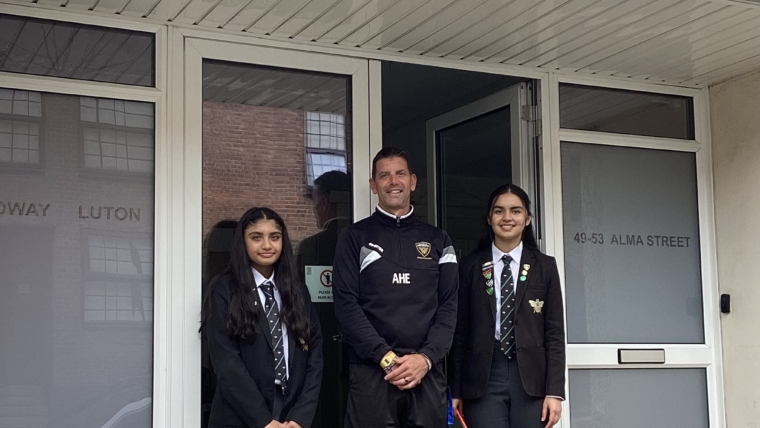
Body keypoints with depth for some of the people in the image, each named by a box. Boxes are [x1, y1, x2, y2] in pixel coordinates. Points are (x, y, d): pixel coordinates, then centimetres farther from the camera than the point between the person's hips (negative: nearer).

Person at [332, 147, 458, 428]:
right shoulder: (355, 237, 5)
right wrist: (386, 358, -12)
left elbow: (449, 306, 6)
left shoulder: (437, 240, 12)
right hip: (371, 371, -2)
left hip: (428, 372, 2)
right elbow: (346, 304, -3)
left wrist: (426, 357, -9)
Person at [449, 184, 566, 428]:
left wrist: (554, 391, -3)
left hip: (531, 378, 1)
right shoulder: (470, 267, 7)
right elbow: (460, 332, 6)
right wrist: (455, 390, 2)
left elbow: (554, 333, 4)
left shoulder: (545, 266, 7)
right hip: (484, 378, 0)